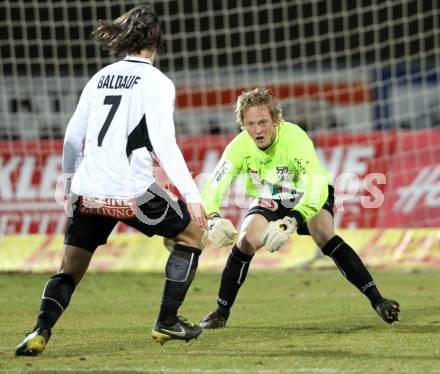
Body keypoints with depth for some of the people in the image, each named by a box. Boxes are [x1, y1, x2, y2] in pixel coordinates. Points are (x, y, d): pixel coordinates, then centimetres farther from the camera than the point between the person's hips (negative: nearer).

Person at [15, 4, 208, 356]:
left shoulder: (100, 78, 14)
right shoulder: (156, 82, -3)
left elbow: (73, 137, 15)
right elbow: (163, 143, -12)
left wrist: (69, 186, 28)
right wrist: (191, 195, -11)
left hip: (89, 193, 5)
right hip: (133, 192, -5)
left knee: (70, 270, 14)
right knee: (192, 232, 18)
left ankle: (40, 332, -10)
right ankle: (167, 322, 17)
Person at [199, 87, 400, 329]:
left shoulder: (294, 138, -34)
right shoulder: (240, 146, -23)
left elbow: (317, 187, -44)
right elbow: (213, 188, -23)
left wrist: (291, 222, -59)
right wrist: (213, 219, -45)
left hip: (306, 197, -3)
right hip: (269, 201, 3)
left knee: (324, 235, -30)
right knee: (248, 239, -22)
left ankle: (377, 301, -28)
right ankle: (221, 312, -6)